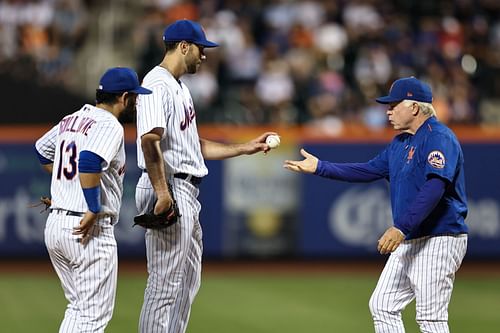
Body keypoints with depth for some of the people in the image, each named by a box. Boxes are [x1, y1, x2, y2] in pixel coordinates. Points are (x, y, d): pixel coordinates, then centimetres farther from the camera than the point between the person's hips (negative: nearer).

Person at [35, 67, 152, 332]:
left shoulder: (70, 121, 14)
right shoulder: (109, 126, -13)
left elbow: (42, 148, 31)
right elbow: (90, 161, -30)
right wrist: (93, 212, -24)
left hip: (55, 223, 9)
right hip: (90, 231, -9)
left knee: (77, 308, 19)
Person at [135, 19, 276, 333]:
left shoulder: (180, 88, 20)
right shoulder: (158, 85, -13)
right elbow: (149, 139, -24)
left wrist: (246, 148, 22)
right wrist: (162, 192, -30)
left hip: (186, 193, 11)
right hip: (169, 190, -11)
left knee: (187, 282, 15)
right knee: (165, 283, -9)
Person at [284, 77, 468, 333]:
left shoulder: (439, 138, -15)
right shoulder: (401, 142, 17)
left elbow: (435, 187, -27)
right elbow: (369, 170, 23)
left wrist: (401, 227, -34)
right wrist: (320, 167, 17)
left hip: (438, 241, -11)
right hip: (408, 243, 11)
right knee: (382, 306, 12)